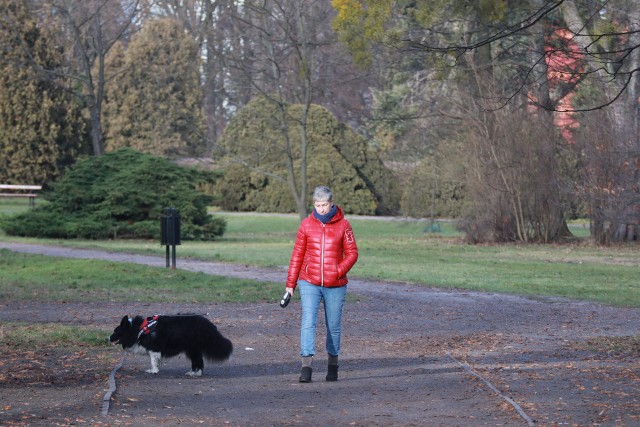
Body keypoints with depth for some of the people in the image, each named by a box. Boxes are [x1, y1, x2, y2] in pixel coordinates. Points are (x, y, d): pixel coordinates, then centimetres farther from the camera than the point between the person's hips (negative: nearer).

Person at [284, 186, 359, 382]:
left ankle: (333, 365, 24)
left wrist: (338, 271, -14)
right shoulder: (306, 224, 3)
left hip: (335, 285, 0)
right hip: (309, 283, 0)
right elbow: (297, 255, 7)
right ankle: (306, 366, -18)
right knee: (308, 323, -13)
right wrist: (290, 283, 6)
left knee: (333, 326, 10)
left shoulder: (343, 225, 1)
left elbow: (352, 253, 2)